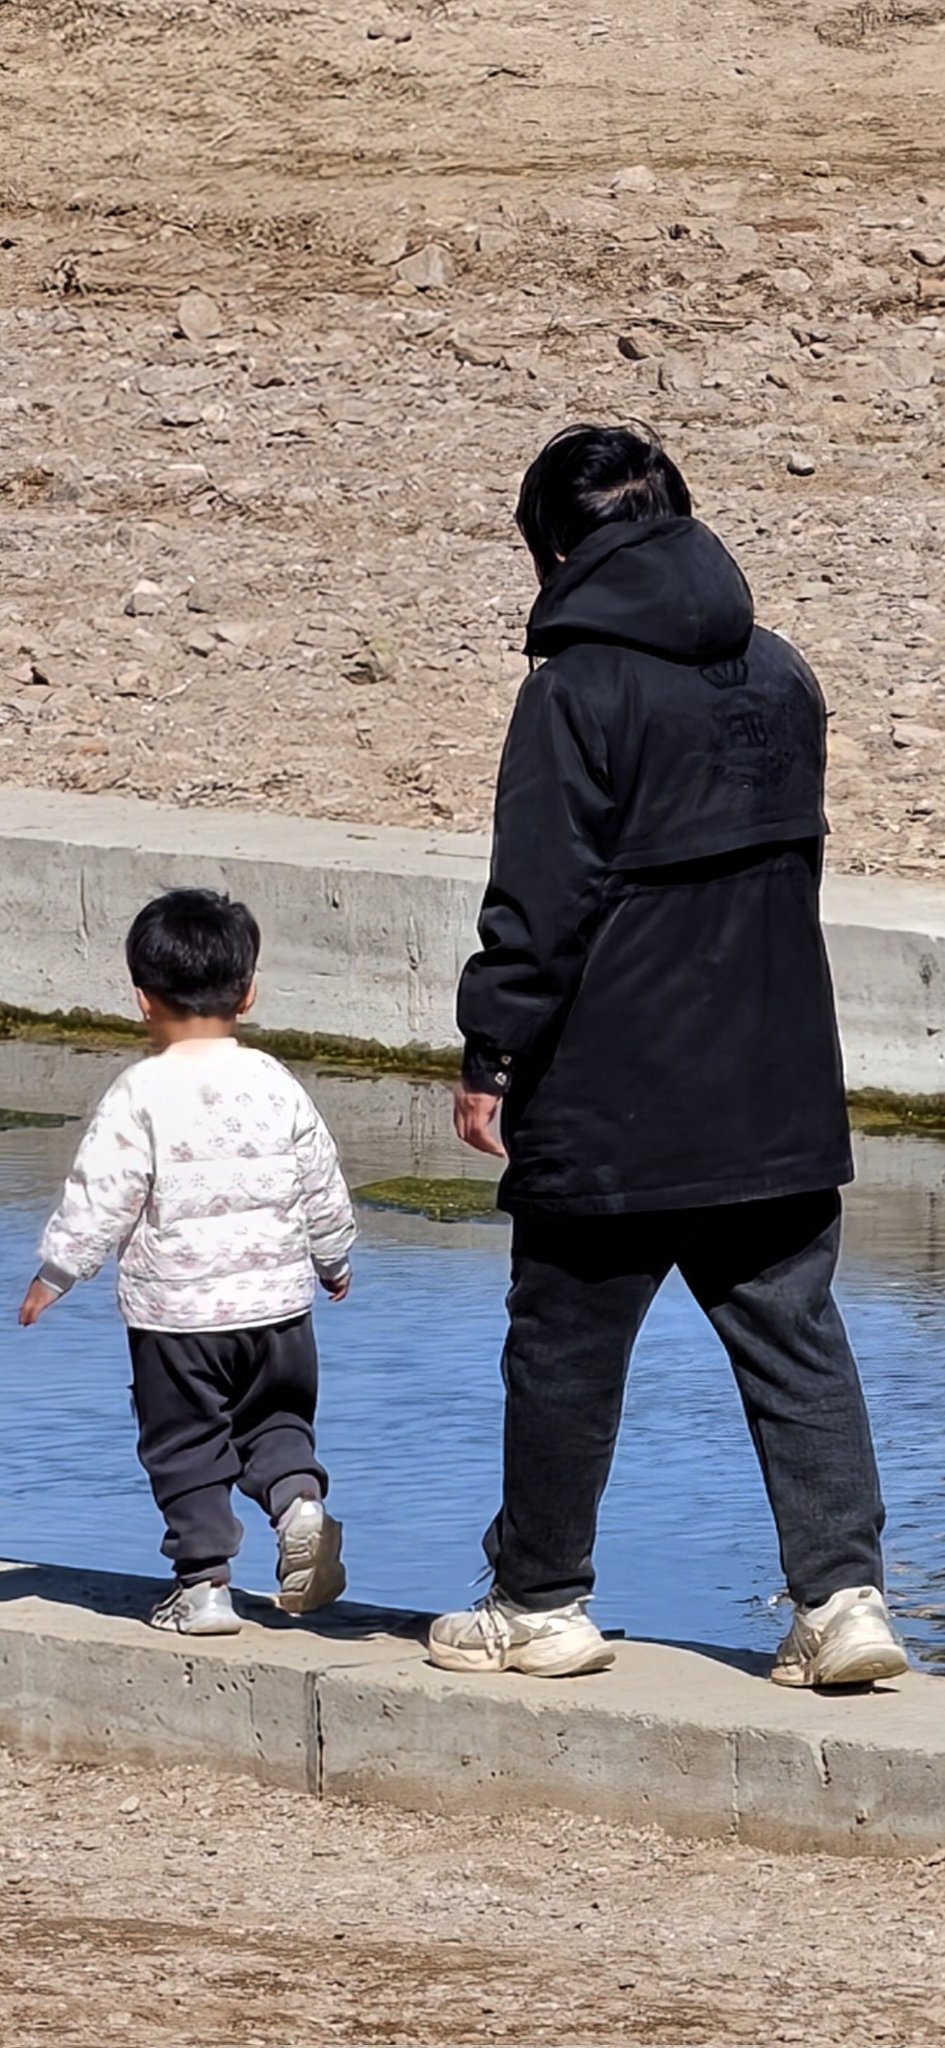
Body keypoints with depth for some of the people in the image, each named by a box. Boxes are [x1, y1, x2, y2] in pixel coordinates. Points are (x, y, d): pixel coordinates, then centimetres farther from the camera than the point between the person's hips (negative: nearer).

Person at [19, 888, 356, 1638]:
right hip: (276, 1300, 3)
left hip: (175, 1310, -3)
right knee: (277, 1422, 18)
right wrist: (334, 1261, 26)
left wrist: (54, 1275, 0)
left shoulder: (142, 1094, -12)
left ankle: (204, 1582, 7)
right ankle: (299, 1499, -9)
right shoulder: (276, 1086, 0)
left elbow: (100, 1199, -12)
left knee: (186, 1448, 7)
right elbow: (323, 1189, 8)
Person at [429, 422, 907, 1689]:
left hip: (609, 1108, -6)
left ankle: (541, 1602, 16)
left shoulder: (579, 691, -13)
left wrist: (491, 1057, -7)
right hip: (779, 1098, 6)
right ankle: (843, 1593, -3)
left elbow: (538, 901, -14)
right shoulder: (781, 677, 8)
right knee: (795, 1343, 7)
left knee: (565, 1352, 7)